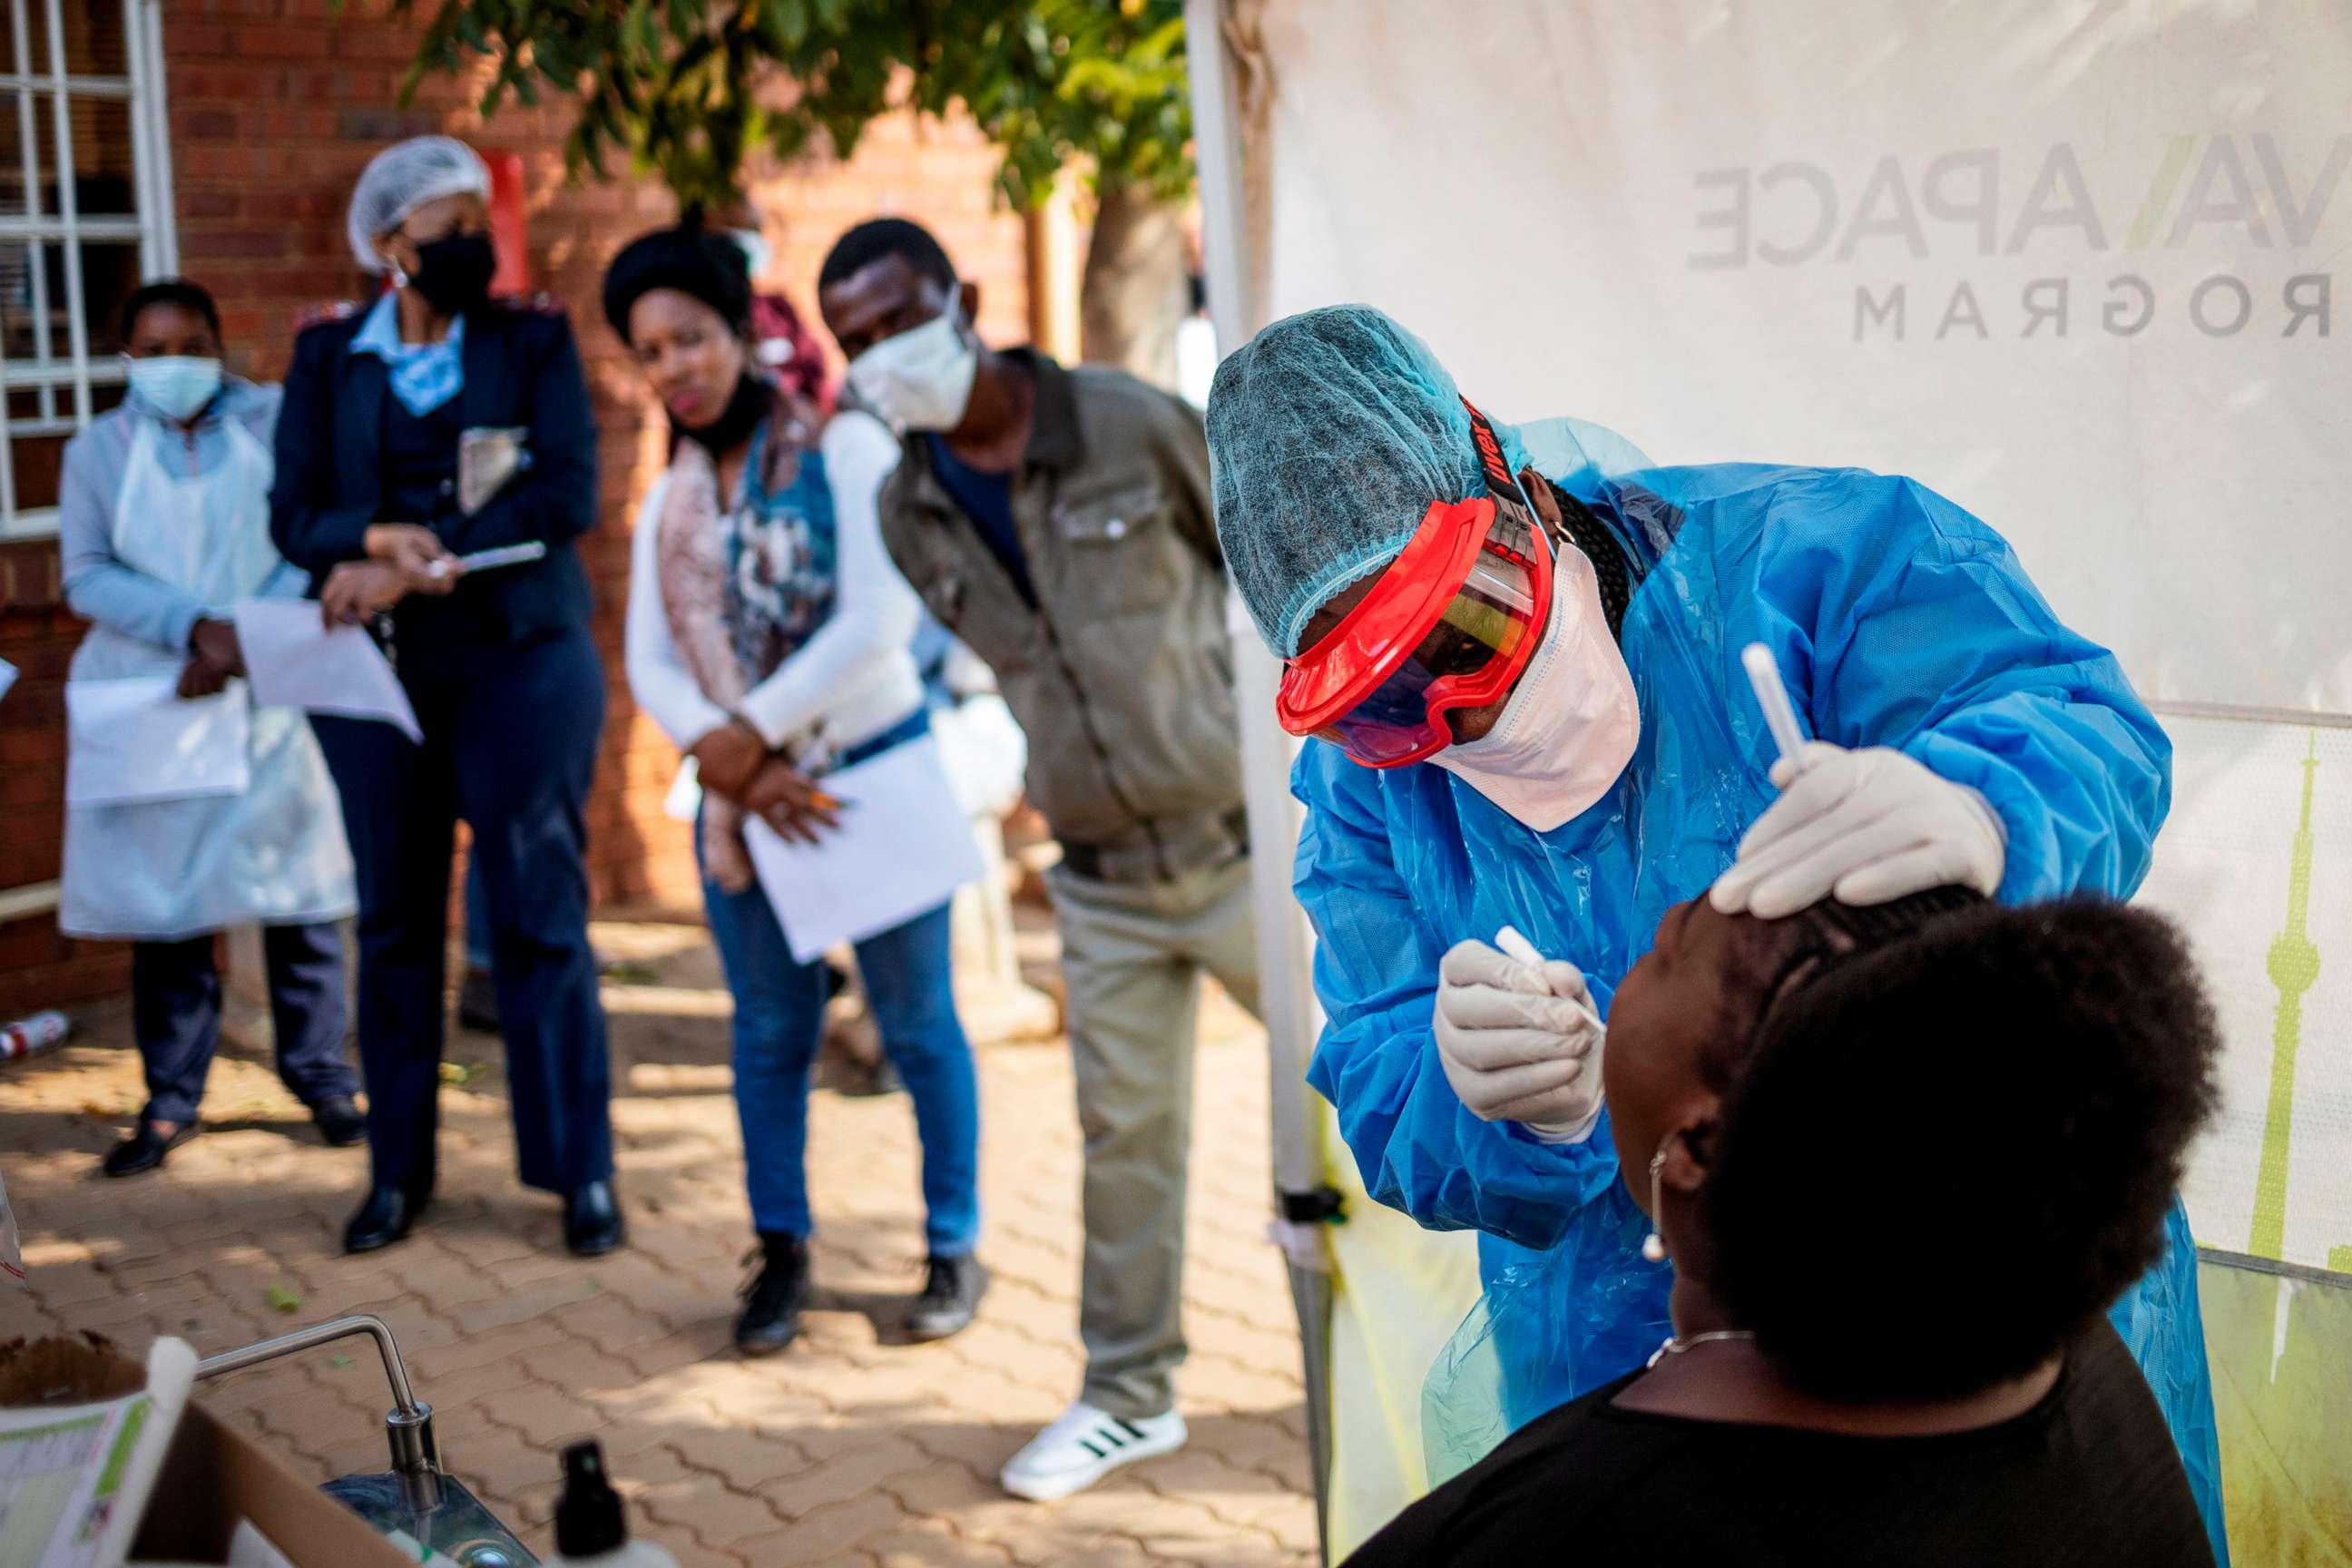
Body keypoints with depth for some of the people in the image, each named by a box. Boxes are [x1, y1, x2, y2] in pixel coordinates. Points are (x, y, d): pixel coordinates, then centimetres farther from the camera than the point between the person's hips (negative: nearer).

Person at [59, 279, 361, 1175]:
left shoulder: (274, 423, 4)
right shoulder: (99, 449, 8)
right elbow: (86, 576, -1)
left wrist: (241, 645, -16)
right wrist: (195, 626, -16)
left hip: (266, 694, -1)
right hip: (148, 699, 1)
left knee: (297, 893, 1)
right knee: (163, 900, 1)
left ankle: (322, 1079, 12)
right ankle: (171, 1101, 10)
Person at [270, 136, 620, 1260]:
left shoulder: (535, 342, 5)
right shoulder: (326, 359, 9)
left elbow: (567, 495, -8)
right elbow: (295, 516, 2)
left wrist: (423, 559, -15)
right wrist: (384, 540, -18)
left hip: (521, 654, -2)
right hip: (376, 663, 2)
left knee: (539, 912, -2)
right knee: (394, 914, 6)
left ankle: (580, 1170, 6)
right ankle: (397, 1168, 17)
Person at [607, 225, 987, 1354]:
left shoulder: (845, 447, -8)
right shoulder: (668, 504, 9)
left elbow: (877, 620, -18)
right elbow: (650, 665, 0)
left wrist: (753, 734, -16)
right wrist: (733, 764, -16)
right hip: (739, 792, 5)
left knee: (915, 1020, 4)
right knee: (770, 1028, 12)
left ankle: (954, 1248, 16)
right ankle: (781, 1252, 24)